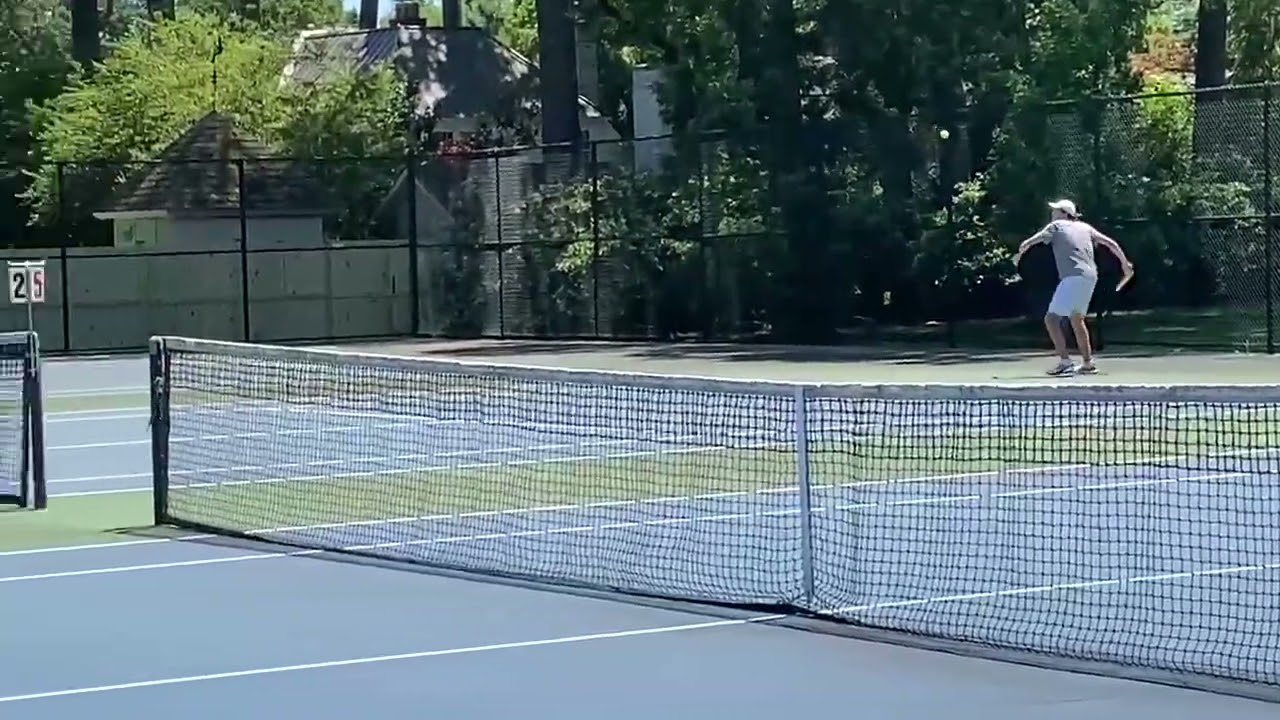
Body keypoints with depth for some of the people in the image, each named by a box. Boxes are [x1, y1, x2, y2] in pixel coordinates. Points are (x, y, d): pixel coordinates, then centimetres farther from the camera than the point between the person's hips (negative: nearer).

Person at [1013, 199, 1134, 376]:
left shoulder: (1056, 226, 5)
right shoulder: (1084, 227, 21)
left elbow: (1027, 243, 3)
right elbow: (1111, 243, 19)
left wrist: (1019, 254, 23)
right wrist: (1125, 263, 27)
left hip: (1073, 278, -8)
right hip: (1090, 277, 8)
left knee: (1051, 318, -8)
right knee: (1076, 319, 23)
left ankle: (1065, 362, -19)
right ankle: (1087, 363, 27)